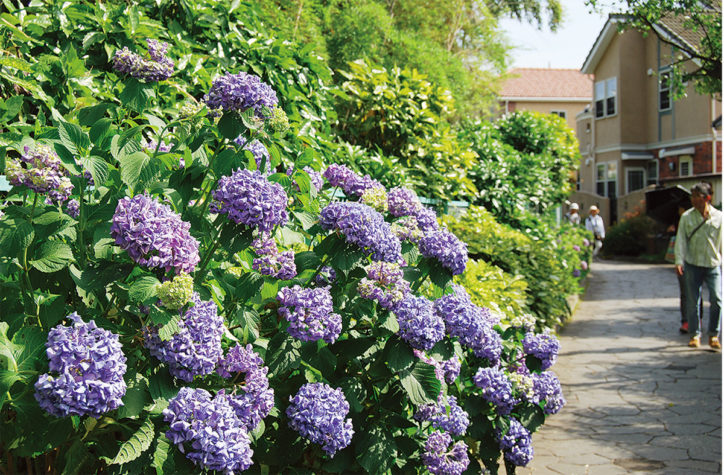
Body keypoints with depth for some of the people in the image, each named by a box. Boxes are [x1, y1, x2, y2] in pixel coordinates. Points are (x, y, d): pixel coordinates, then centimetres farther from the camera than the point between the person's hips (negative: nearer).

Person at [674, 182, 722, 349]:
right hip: (692, 264, 0)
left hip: (713, 264, 0)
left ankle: (713, 335, 6)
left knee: (717, 299, -7)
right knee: (692, 300, 3)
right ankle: (695, 334, 15)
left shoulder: (718, 217, 1)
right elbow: (680, 240, -1)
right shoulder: (686, 217, 1)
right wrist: (679, 261, -10)